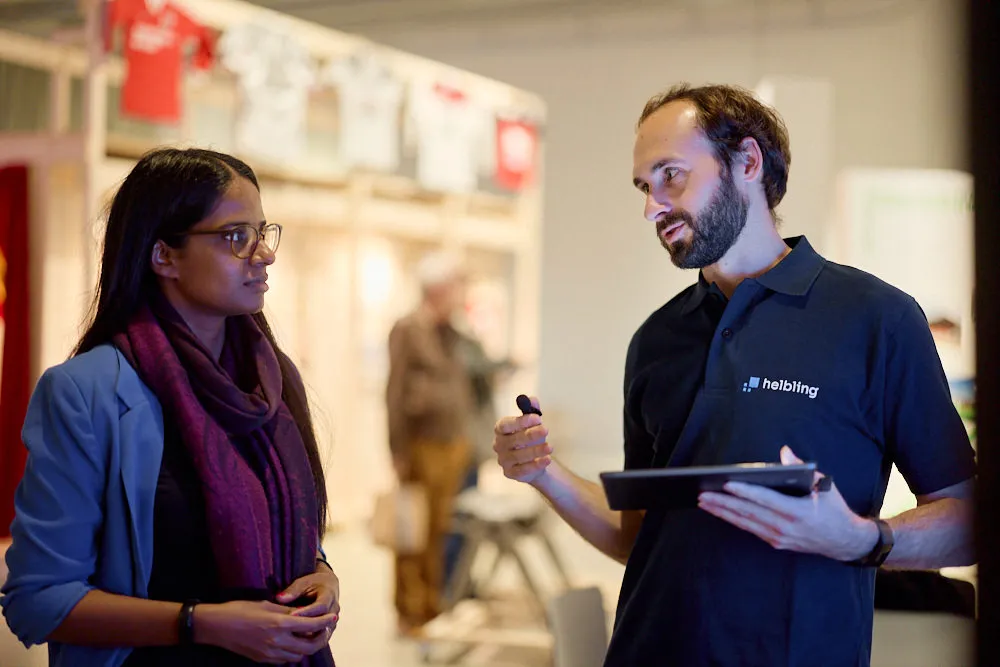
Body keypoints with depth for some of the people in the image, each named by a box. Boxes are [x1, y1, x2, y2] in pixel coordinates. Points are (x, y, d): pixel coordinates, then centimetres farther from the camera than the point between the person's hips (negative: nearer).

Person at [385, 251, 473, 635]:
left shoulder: (450, 333, 15)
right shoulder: (407, 331, -6)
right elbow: (395, 394, -9)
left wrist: (465, 439, 14)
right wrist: (399, 453, -12)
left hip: (454, 444, 6)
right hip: (423, 443, -6)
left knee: (441, 531, 9)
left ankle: (432, 610, 18)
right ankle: (410, 614, 7)